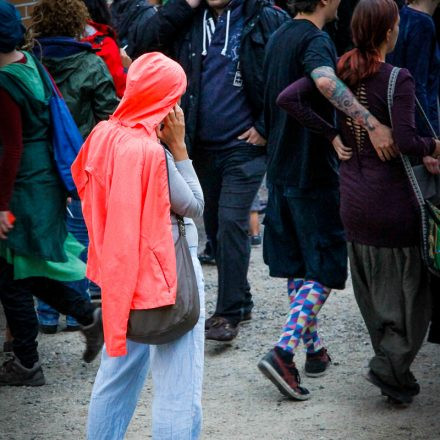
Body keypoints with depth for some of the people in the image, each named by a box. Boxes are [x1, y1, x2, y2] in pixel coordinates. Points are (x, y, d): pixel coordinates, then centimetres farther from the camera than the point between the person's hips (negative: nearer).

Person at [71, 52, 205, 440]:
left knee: (119, 371, 20)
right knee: (179, 390, -2)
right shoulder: (151, 151, -21)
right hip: (165, 272, -8)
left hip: (121, 273, 8)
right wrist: (178, 146, -11)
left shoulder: (105, 135, 0)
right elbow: (194, 207, -12)